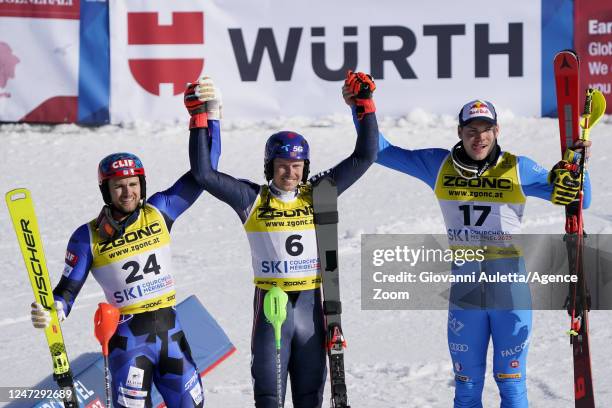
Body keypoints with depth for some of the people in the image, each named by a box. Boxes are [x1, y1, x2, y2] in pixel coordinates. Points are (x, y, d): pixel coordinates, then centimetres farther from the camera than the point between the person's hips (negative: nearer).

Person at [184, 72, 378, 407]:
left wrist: (365, 106, -7)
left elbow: (363, 158, 1)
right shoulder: (253, 200, -2)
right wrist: (199, 120, -15)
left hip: (311, 304, 2)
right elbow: (204, 174, -10)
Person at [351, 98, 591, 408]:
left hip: (511, 289, -2)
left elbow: (580, 200, 1)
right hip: (465, 291, 2)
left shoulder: (518, 169, -3)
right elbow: (380, 150, 8)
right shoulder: (439, 166, 2)